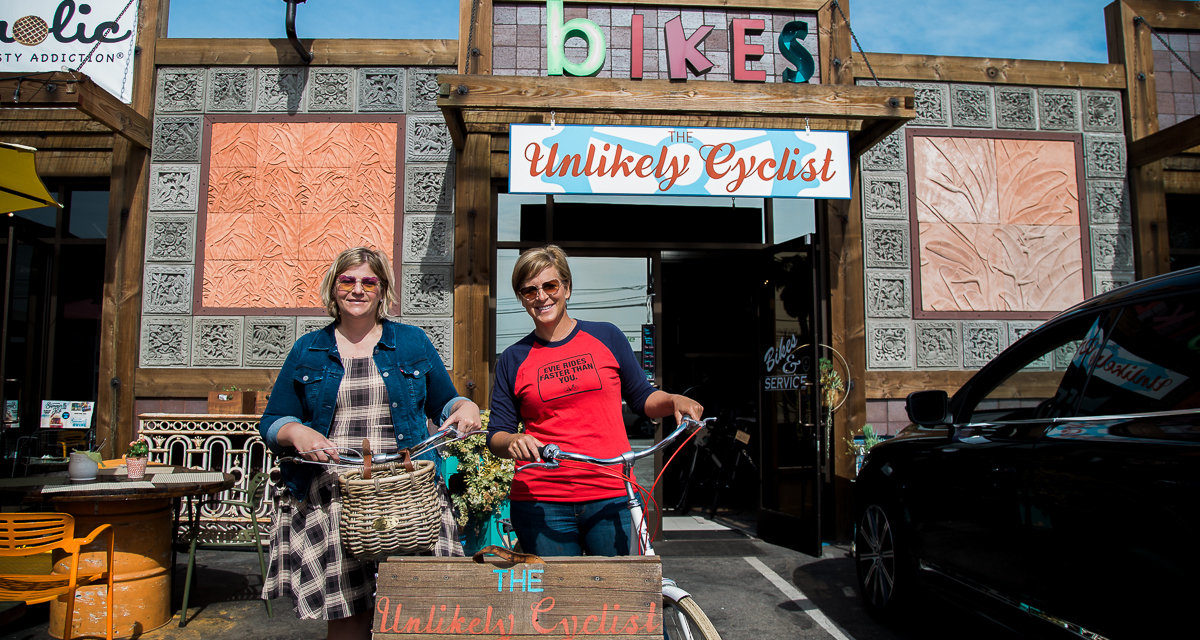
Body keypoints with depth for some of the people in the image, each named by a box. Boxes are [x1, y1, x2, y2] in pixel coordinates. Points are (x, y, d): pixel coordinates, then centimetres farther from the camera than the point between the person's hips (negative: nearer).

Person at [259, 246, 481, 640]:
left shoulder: (413, 343, 12)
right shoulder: (308, 350, 12)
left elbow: (443, 406, 17)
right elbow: (272, 422, 12)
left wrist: (465, 407, -5)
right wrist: (295, 432, -10)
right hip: (329, 500, 1)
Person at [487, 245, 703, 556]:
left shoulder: (606, 337, 8)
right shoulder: (512, 360, 7)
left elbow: (642, 398, 15)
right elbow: (496, 434, 8)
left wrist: (675, 401, -5)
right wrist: (512, 442, -15)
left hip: (613, 498, 0)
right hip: (540, 502, 0)